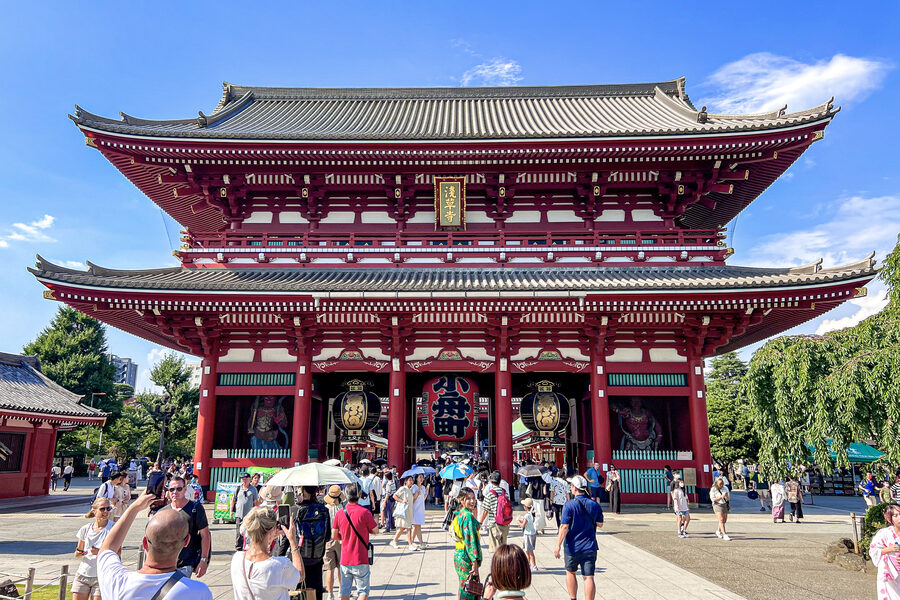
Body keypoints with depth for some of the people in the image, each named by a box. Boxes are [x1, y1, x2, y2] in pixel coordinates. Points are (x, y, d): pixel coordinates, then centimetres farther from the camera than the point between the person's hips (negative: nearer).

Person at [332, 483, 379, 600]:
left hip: (345, 560, 4)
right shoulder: (364, 512, -15)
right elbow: (375, 531, -4)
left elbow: (334, 536, 6)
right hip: (361, 560, -3)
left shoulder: (339, 513, -3)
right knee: (363, 590, 6)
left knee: (345, 591, 13)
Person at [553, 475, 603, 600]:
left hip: (573, 547, -2)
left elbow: (565, 527, -18)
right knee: (589, 577, 2)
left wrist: (558, 545, -16)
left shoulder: (569, 505, -13)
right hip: (590, 548, 2)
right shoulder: (595, 505, -1)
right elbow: (600, 524, 10)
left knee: (570, 573, 19)